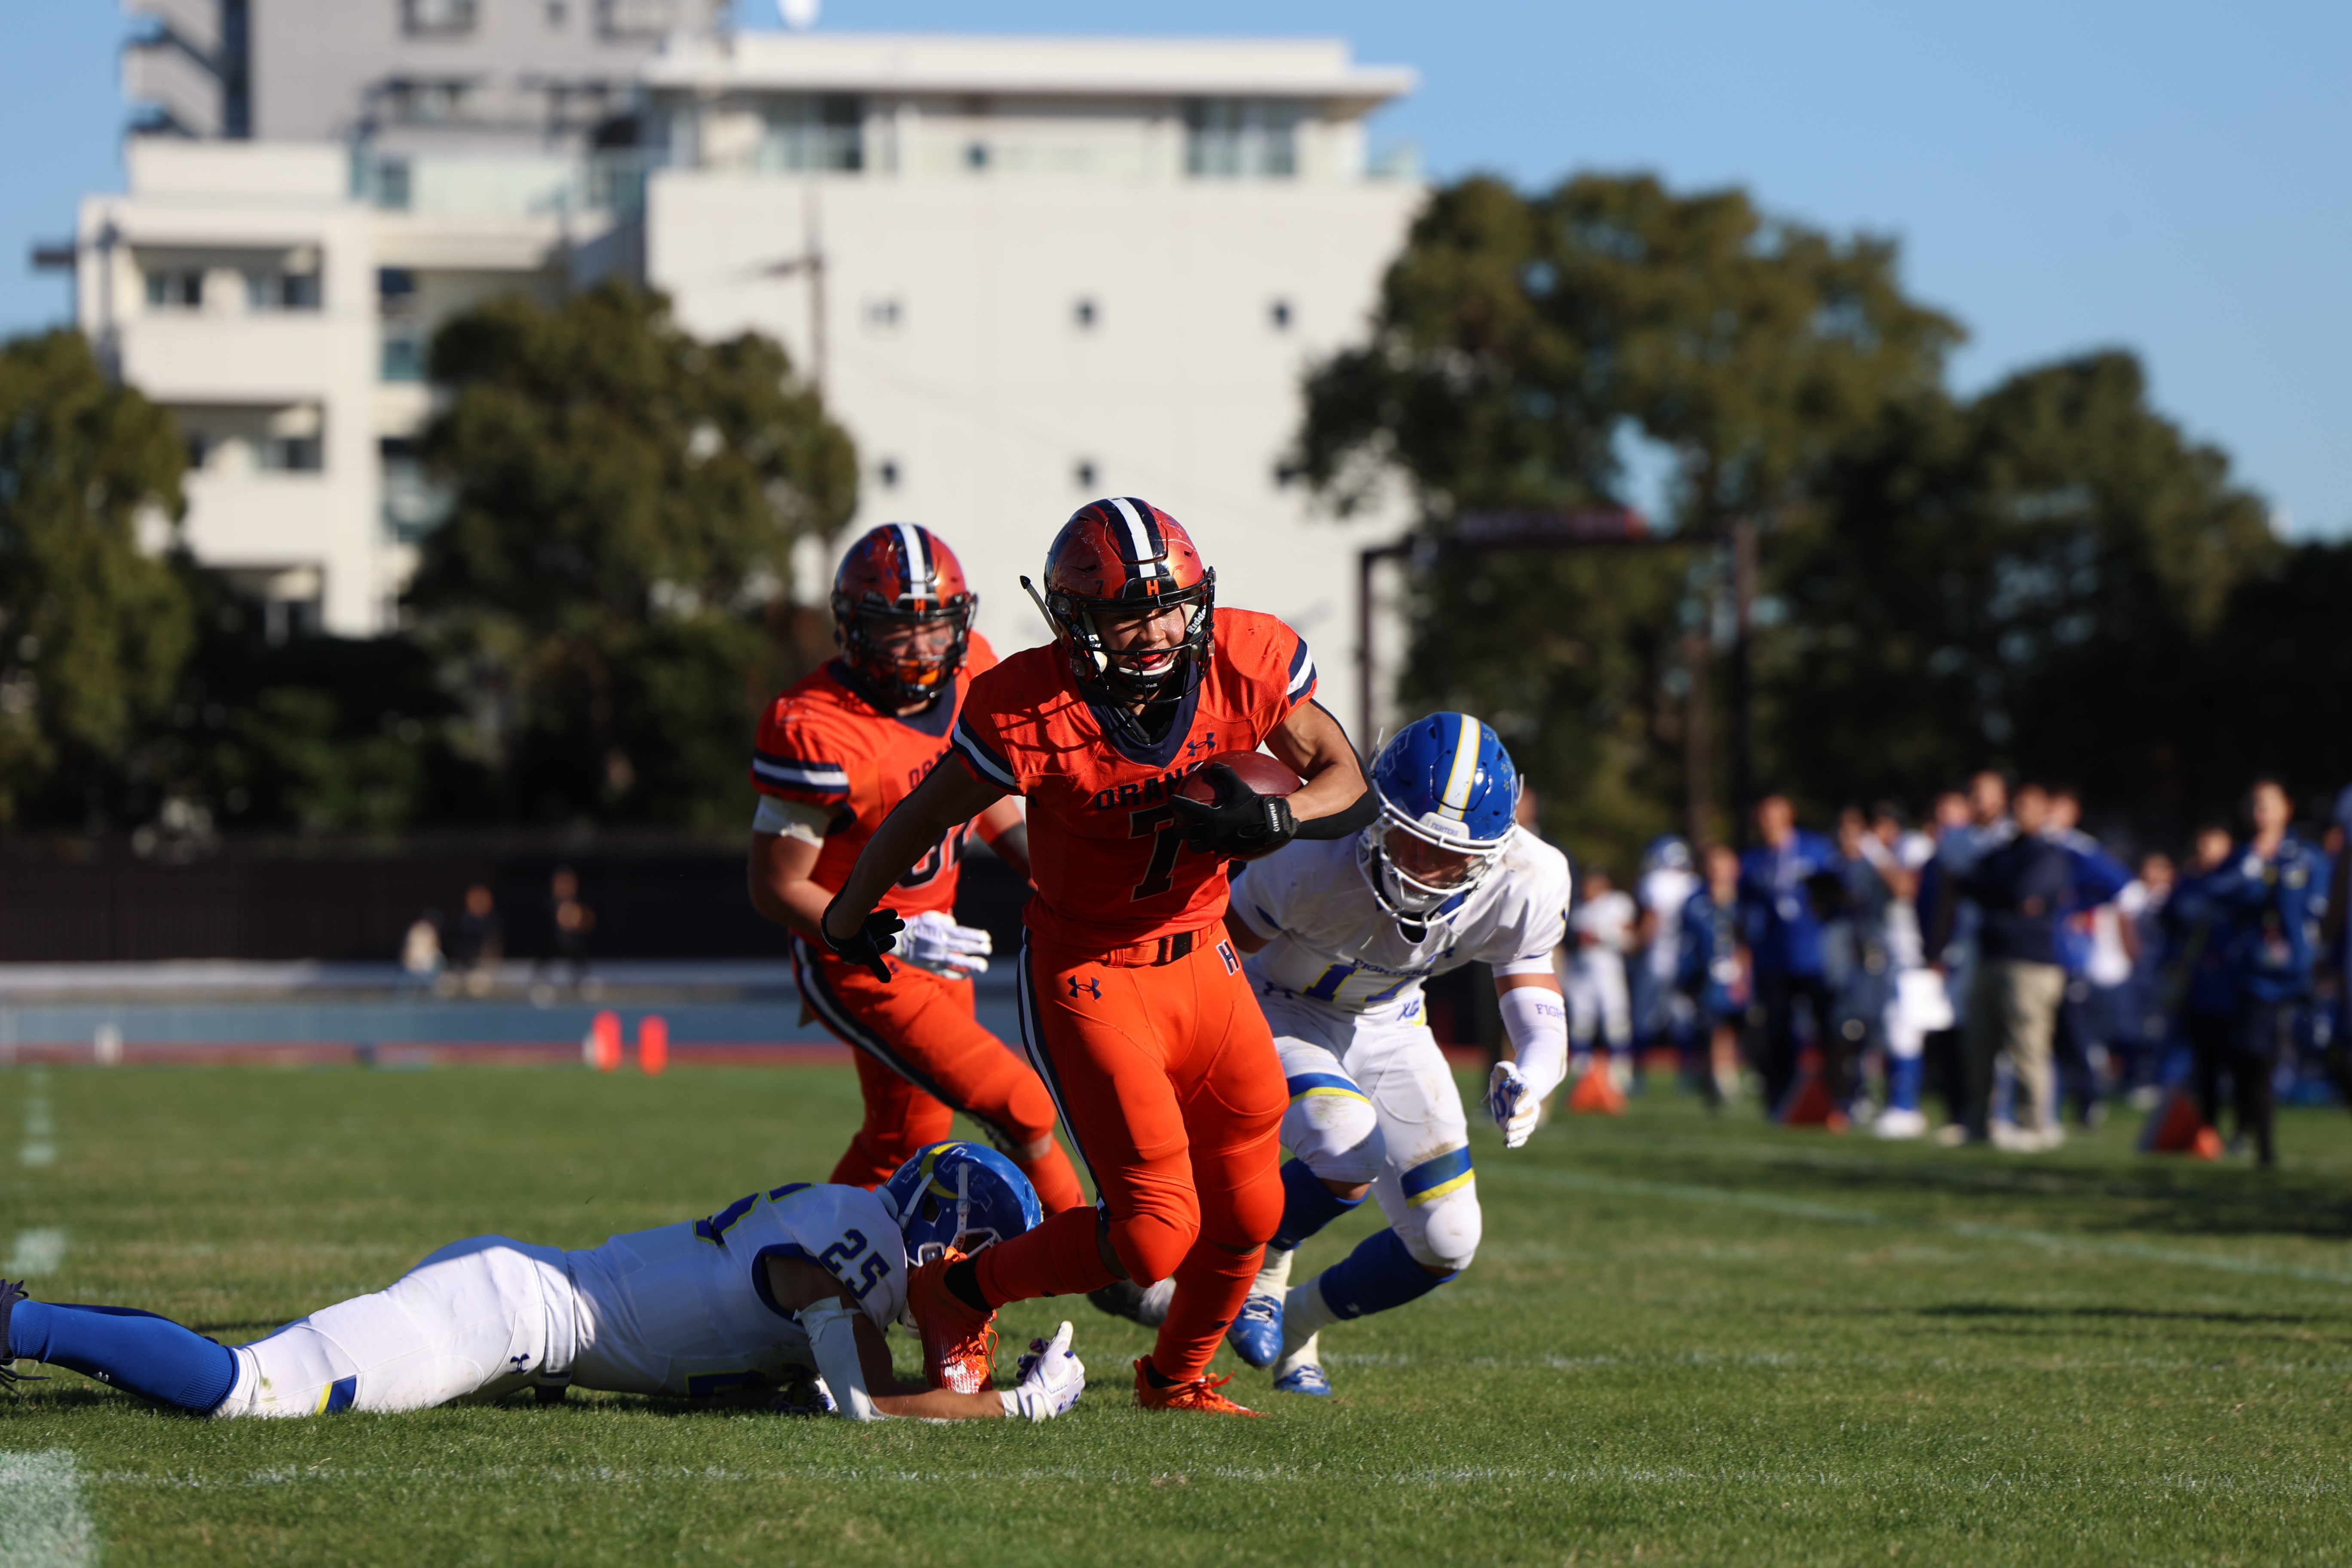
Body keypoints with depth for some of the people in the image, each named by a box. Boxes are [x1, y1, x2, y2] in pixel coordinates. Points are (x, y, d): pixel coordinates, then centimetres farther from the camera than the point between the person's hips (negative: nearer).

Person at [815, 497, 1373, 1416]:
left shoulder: (1245, 663, -13)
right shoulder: (1034, 712, -24)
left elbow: (1348, 788, -4)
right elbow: (922, 819, -7)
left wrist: (1269, 818, -26)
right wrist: (848, 922, 8)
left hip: (1202, 961, 5)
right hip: (1086, 980, -5)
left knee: (1246, 1215, 12)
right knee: (1155, 1229, -13)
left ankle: (1176, 1377, 40)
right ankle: (960, 1293, 11)